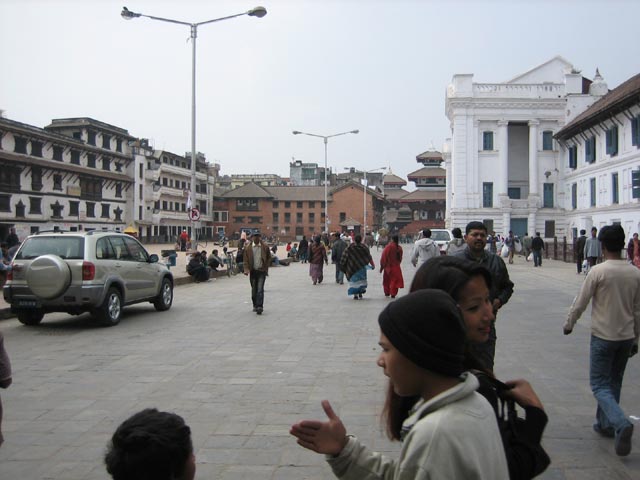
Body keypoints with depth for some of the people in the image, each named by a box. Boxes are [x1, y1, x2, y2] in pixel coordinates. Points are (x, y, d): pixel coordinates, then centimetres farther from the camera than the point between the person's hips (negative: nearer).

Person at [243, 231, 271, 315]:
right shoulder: (248, 248, 1)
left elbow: (269, 258, 6)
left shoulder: (265, 247, -1)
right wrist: (246, 269, -11)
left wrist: (266, 268, -3)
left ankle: (260, 307, -12)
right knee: (254, 290, 11)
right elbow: (245, 260, 2)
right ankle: (255, 305, 26)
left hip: (262, 271, -2)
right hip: (253, 271, 2)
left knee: (260, 289, -11)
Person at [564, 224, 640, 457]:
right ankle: (606, 424, 28)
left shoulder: (598, 271, -16)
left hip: (603, 337, -5)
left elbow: (580, 302, -9)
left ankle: (621, 423, -19)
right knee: (614, 383, 19)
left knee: (599, 385, 1)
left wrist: (569, 324, 8)